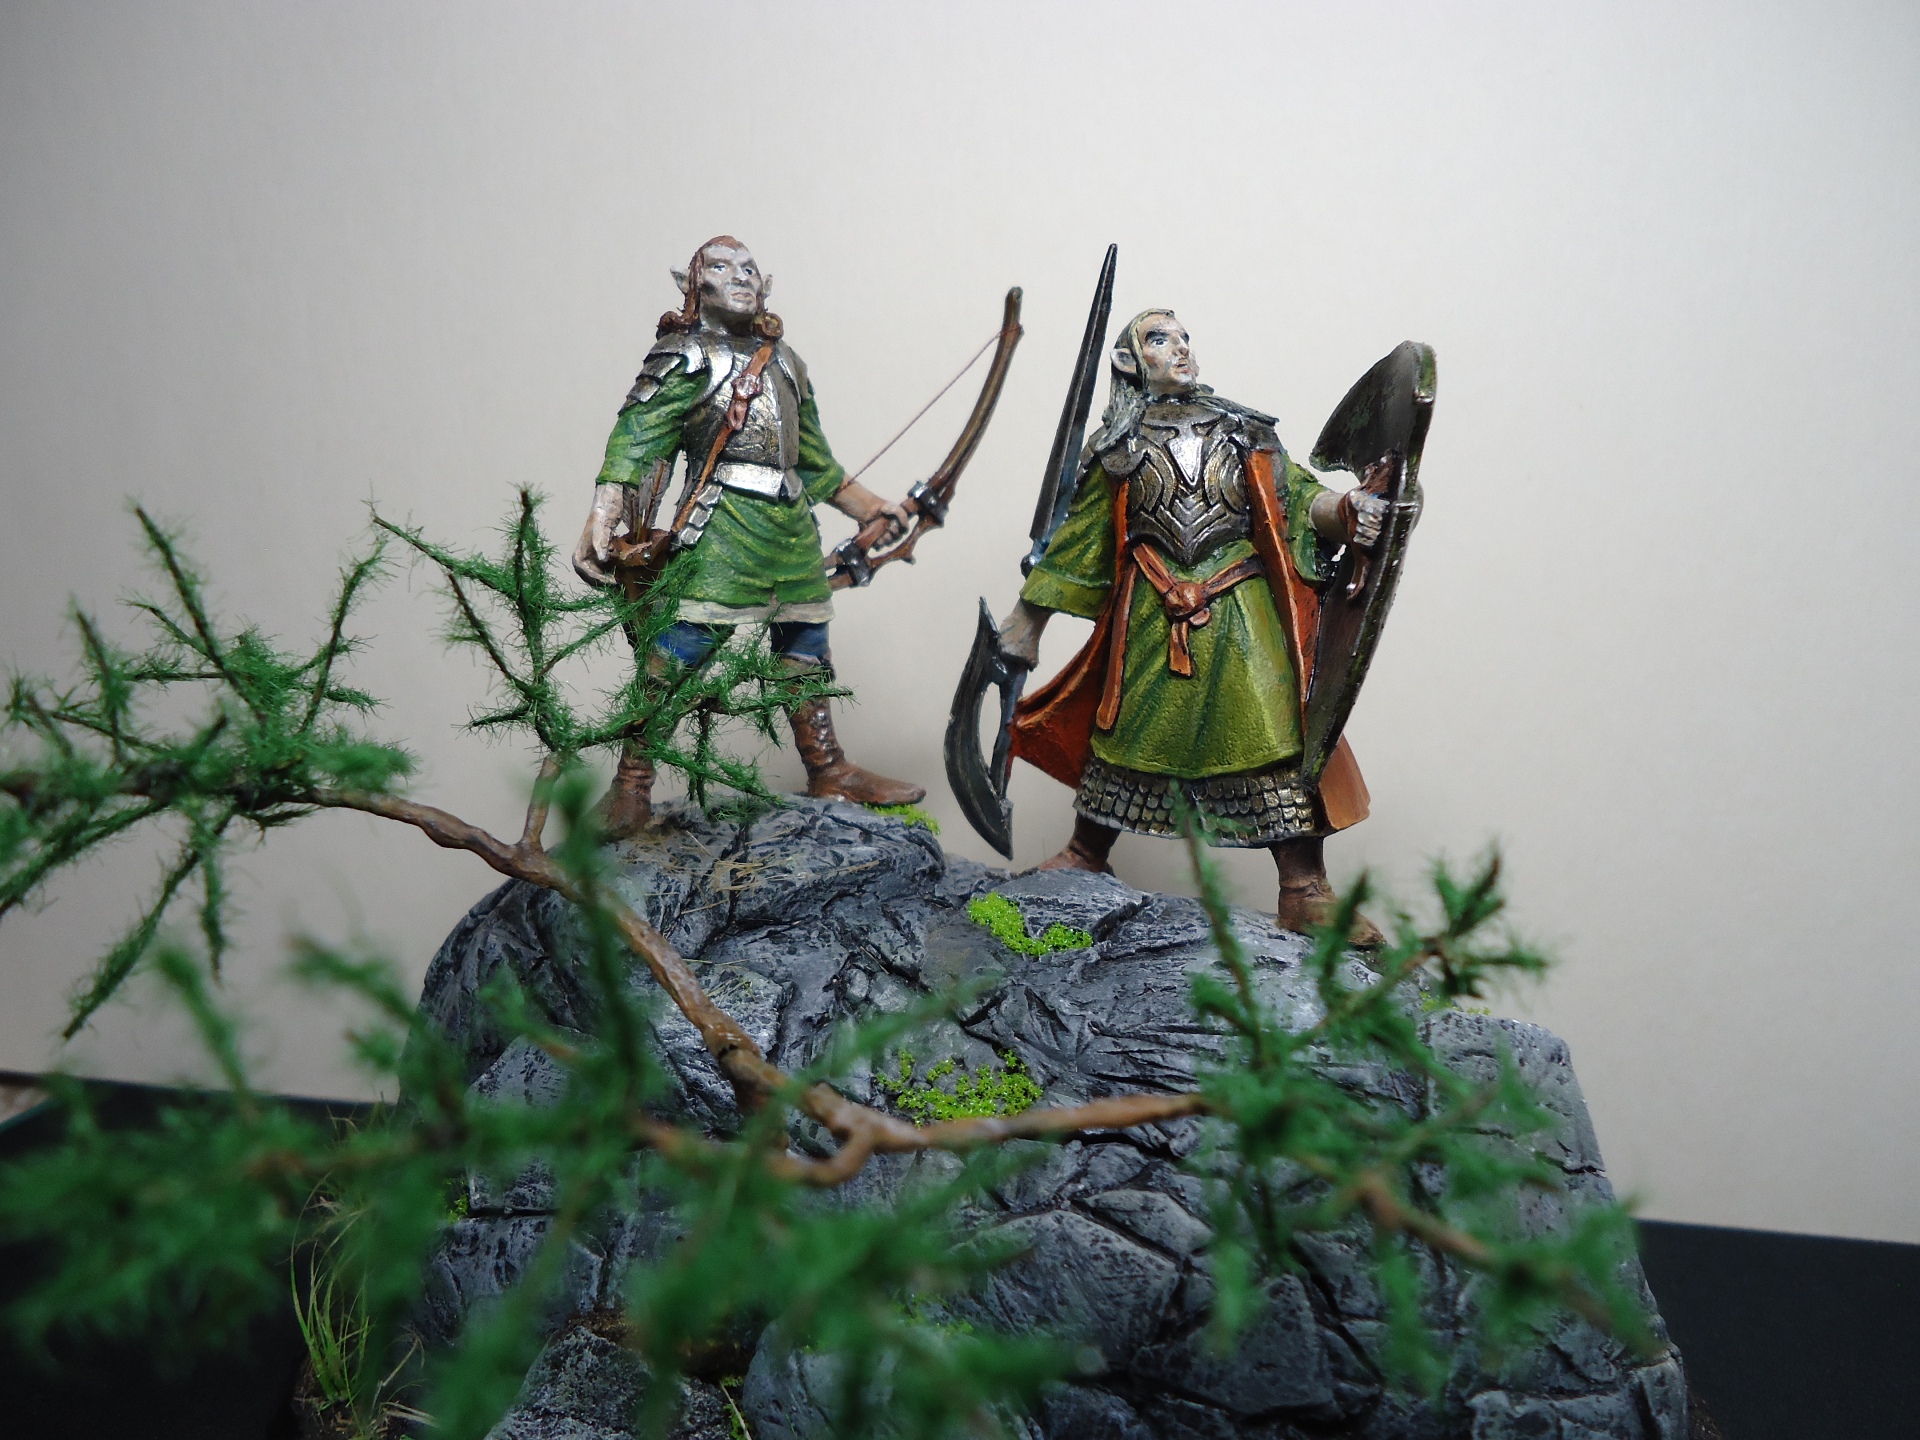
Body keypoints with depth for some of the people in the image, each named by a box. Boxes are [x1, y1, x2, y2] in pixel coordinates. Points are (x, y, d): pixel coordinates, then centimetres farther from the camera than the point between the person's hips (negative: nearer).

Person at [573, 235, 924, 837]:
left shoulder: (783, 359, 23)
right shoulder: (687, 356, 2)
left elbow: (816, 457, 30)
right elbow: (636, 437, -12)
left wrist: (870, 506, 30)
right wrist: (602, 518, -25)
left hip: (793, 525, 7)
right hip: (724, 523, -7)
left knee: (807, 651, 12)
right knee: (679, 650, -12)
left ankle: (829, 771, 25)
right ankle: (631, 789, -6)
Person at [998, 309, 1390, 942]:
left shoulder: (1242, 432, 10)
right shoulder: (1117, 446, 8)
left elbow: (1297, 499, 1)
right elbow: (1075, 542, 10)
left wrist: (1346, 509, -21)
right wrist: (1028, 618, 10)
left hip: (1241, 613, 0)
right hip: (1150, 618, 1)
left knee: (1273, 738, -7)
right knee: (1123, 730, 11)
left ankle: (1305, 892, -1)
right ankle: (1086, 856, 31)